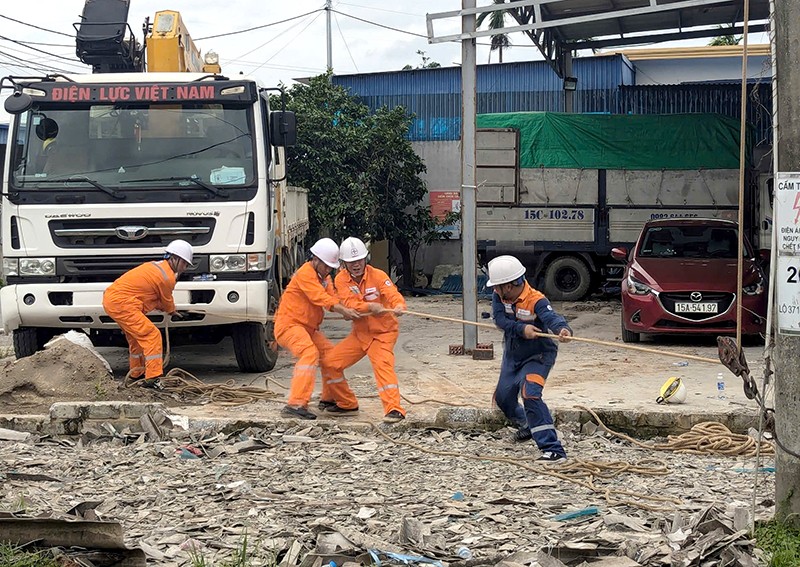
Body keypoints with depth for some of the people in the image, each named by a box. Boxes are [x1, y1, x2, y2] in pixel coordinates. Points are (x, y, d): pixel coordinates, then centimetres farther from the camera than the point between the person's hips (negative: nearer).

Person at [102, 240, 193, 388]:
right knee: (152, 335, -11)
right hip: (121, 303, -10)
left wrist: (170, 310, 22)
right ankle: (152, 378, -18)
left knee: (136, 337, 24)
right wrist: (173, 312, 26)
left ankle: (136, 373, 37)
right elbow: (167, 302, 6)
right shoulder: (167, 277, -10)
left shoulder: (156, 266, 19)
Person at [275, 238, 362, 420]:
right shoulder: (305, 273, -14)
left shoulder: (325, 277, 16)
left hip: (309, 328, 10)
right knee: (310, 353, -29)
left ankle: (346, 402, 31)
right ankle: (296, 404, -39)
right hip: (289, 324, -10)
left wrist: (347, 312, -20)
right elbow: (320, 297, -26)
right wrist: (344, 310, -34)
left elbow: (331, 298, 1)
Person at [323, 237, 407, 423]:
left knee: (382, 363, -27)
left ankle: (394, 409, -31)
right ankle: (332, 399, 26)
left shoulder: (378, 276, -16)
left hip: (383, 332, -5)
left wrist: (399, 306, -56)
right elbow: (349, 303, -21)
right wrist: (369, 307, -40)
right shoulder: (341, 280, -7)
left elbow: (393, 294, -31)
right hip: (359, 332, 5)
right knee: (332, 361, 3)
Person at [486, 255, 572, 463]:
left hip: (537, 356, -8)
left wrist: (563, 329, -68)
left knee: (530, 394, -28)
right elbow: (499, 319, -22)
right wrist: (521, 329, -39)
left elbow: (551, 317, -45)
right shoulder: (499, 296, -11)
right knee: (503, 397, 16)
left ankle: (553, 449, -29)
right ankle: (527, 426, 49)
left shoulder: (536, 301, -29)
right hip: (512, 355, 8)